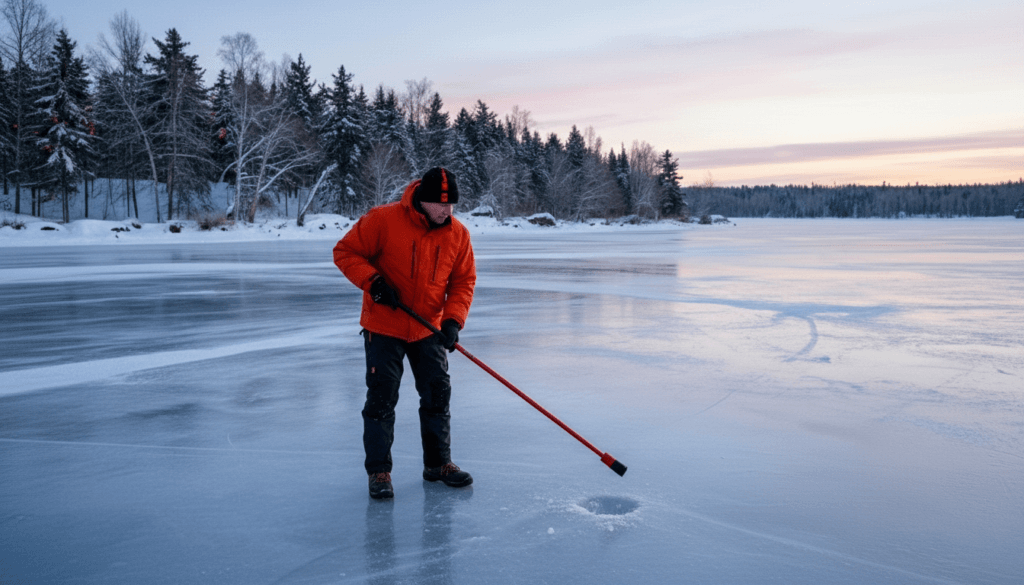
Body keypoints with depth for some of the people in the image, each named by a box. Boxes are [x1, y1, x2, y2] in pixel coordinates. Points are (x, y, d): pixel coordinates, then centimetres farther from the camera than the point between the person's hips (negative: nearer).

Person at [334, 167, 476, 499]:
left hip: (429, 329, 4)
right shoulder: (383, 220, -16)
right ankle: (378, 471, 14)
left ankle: (438, 463, 27)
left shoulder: (458, 233, -4)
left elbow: (463, 281, 1)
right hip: (384, 326, -4)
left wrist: (453, 320, -13)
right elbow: (345, 251, -9)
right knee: (381, 399, 0)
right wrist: (373, 282, -22)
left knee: (438, 395, 10)